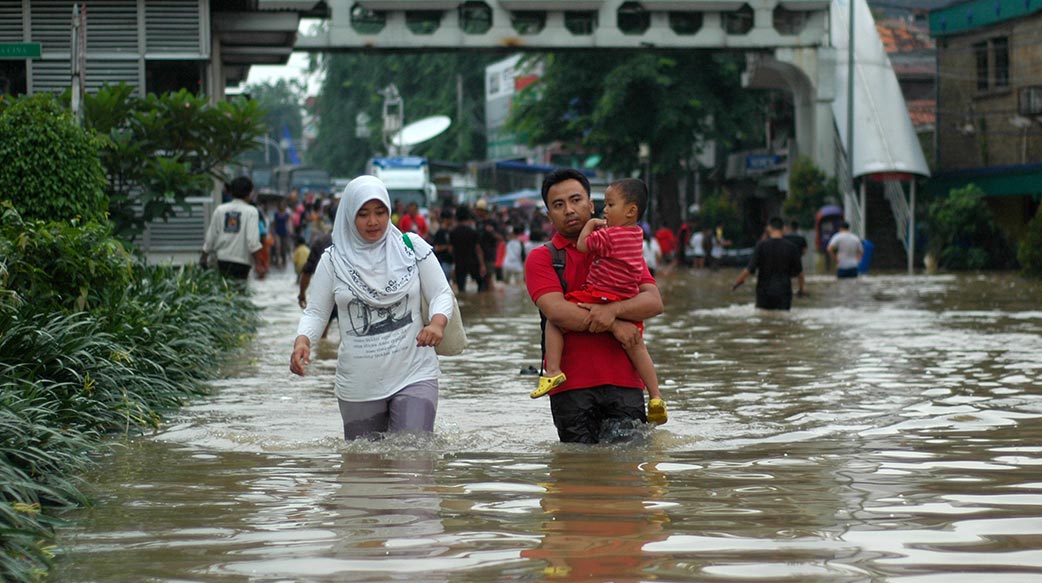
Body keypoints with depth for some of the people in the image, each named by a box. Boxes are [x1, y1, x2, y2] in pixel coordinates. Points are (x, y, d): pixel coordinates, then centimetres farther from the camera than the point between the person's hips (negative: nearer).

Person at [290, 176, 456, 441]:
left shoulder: (412, 248, 1)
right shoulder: (333, 260, 2)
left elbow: (441, 294, 3)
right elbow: (316, 312, 5)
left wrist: (437, 323, -18)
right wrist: (302, 341, -16)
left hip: (414, 376, -1)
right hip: (359, 385, 1)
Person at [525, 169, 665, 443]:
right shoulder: (542, 258, 6)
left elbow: (654, 302, 2)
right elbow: (556, 311, -10)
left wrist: (613, 310, -17)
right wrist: (613, 325, -11)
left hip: (624, 381, 1)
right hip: (571, 386, -1)